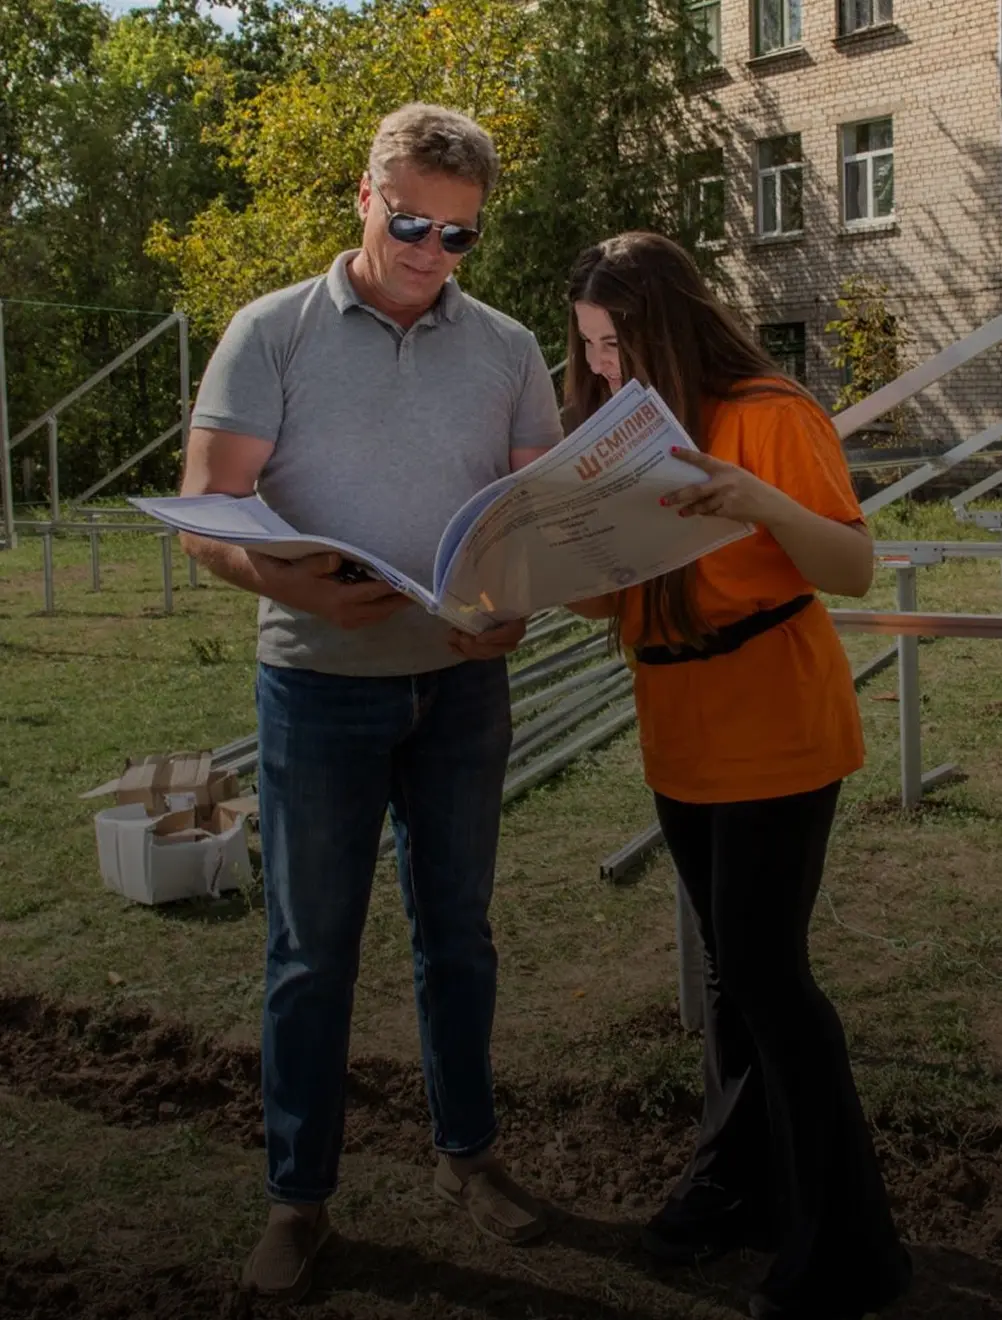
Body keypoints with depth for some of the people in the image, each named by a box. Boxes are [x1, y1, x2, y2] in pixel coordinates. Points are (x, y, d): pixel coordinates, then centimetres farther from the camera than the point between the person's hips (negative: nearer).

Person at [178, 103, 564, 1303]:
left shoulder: (505, 350, 4)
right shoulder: (272, 335, -4)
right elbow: (208, 513, -10)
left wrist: (516, 601, -18)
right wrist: (296, 586, -31)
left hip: (461, 684, 3)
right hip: (318, 687, -2)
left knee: (457, 932, 14)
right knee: (311, 949, 7)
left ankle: (466, 1153, 32)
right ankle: (297, 1195, 22)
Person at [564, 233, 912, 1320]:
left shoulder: (771, 416, -12)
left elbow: (856, 570, -18)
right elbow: (612, 596, 10)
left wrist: (762, 503, -34)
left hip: (776, 737, -7)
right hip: (681, 743, 7)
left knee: (763, 972, -6)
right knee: (732, 964, 15)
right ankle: (738, 1184, 28)